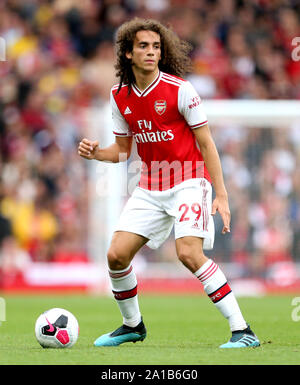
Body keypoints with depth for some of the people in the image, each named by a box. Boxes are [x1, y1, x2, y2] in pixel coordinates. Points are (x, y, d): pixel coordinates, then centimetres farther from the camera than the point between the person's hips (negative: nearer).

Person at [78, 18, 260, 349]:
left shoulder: (179, 89, -13)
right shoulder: (120, 97, 3)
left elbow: (206, 143, -9)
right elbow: (122, 150, 14)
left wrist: (221, 195, -13)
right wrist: (95, 153, -8)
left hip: (188, 181, -6)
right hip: (150, 187, 6)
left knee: (189, 253, -25)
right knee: (116, 255, -2)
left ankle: (242, 331, -21)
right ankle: (132, 325, 24)